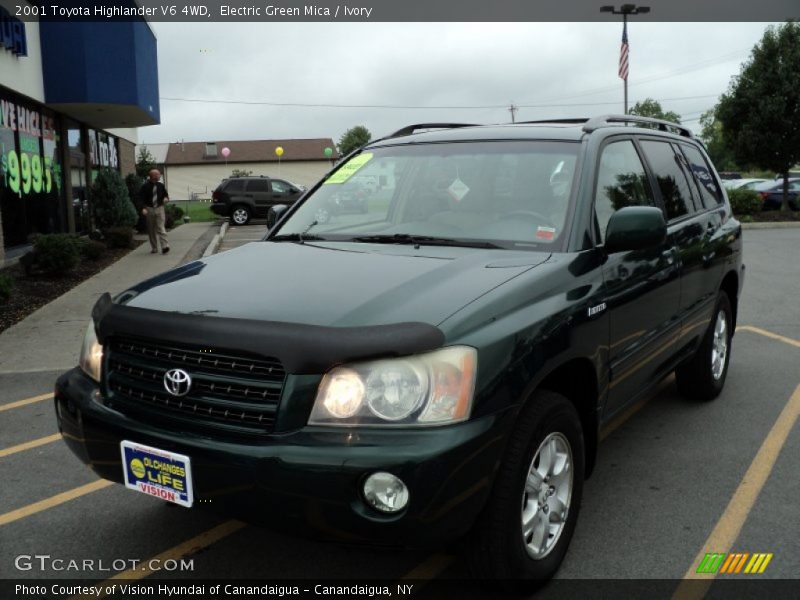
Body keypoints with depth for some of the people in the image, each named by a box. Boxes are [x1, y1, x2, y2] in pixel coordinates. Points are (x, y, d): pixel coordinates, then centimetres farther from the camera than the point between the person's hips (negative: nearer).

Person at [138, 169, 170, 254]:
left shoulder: (161, 186, 5)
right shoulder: (145, 186, -3)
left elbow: (166, 195, 16)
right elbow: (141, 198, -4)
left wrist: (166, 199, -8)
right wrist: (143, 208, -18)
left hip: (159, 209, 0)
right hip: (149, 209, 0)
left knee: (161, 228, -11)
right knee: (151, 230, 6)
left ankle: (165, 246, -17)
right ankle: (154, 248, 15)